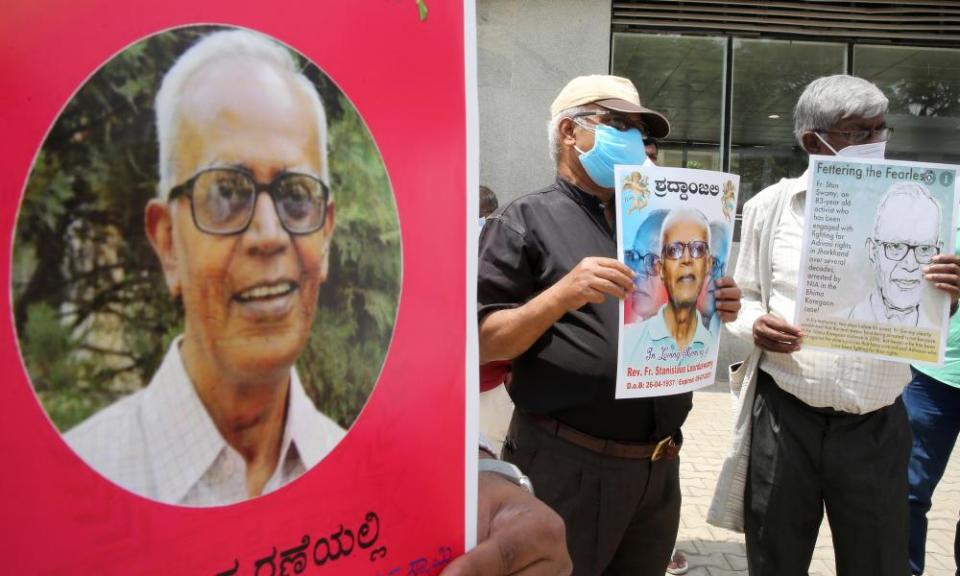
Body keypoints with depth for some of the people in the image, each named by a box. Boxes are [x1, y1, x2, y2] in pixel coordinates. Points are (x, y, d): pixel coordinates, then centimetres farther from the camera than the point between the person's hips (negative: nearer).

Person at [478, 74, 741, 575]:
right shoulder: (525, 220, -4)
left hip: (658, 467, 6)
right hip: (565, 464, -6)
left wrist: (713, 312, -1)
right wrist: (563, 294, -24)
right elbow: (482, 342, -10)